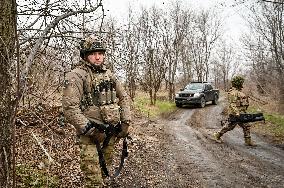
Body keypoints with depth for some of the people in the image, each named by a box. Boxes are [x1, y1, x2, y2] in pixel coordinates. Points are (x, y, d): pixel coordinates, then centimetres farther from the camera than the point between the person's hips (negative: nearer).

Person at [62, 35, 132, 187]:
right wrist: (92, 131, -20)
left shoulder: (108, 74, 11)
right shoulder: (76, 76, -10)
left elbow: (123, 97, 17)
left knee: (104, 172, 20)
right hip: (90, 135, -6)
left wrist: (125, 122, 5)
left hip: (112, 133, 6)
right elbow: (70, 109, -19)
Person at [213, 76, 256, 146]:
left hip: (241, 113, 10)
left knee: (246, 126, 7)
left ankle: (248, 141, 14)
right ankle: (217, 135, 14)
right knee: (230, 126, -1)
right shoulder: (233, 92, -17)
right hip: (235, 114, -10)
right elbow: (232, 104, -25)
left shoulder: (239, 91, 15)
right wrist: (236, 113, -33)